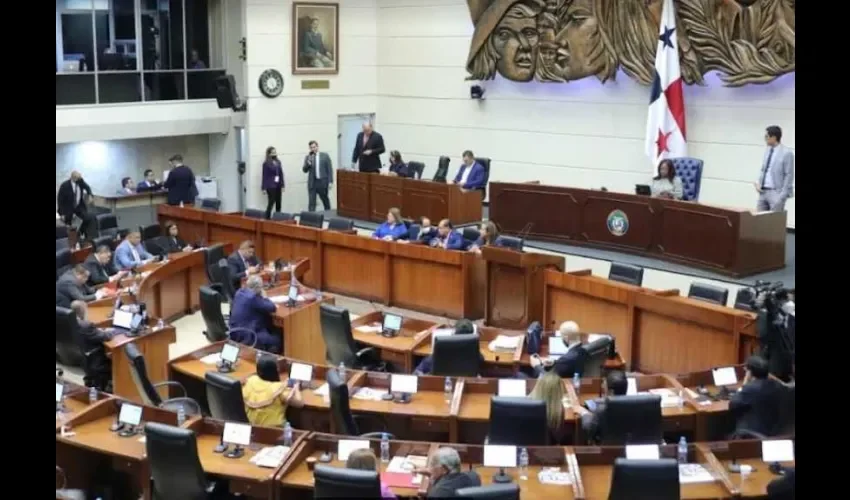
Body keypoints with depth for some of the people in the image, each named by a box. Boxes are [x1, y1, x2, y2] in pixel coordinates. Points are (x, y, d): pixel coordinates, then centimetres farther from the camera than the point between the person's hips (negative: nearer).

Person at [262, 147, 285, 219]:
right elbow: (265, 176, -6)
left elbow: (281, 174, 12)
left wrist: (283, 185, 8)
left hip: (278, 185, 6)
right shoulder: (266, 163, -5)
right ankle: (267, 217, -1)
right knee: (271, 202, -7)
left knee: (278, 202, 7)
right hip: (271, 186, -6)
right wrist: (264, 188, -9)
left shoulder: (278, 162, 11)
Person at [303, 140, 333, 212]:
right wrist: (308, 164, -17)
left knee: (325, 200, 15)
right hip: (312, 182, 1)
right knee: (311, 202, -6)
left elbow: (330, 169, -1)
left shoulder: (325, 156, 0)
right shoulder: (308, 157, 5)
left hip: (322, 182, 0)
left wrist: (330, 181, -6)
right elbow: (304, 170, 2)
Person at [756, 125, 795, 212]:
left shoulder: (786, 153, -10)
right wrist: (758, 183, 3)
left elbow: (789, 176, -11)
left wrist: (782, 196, -15)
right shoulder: (768, 151, 11)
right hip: (763, 191, 7)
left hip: (776, 192, -7)